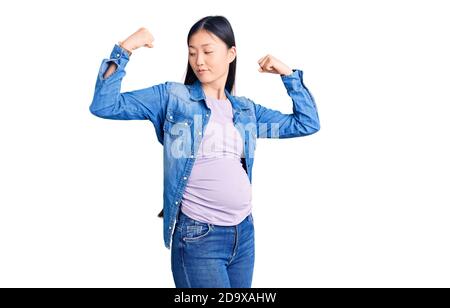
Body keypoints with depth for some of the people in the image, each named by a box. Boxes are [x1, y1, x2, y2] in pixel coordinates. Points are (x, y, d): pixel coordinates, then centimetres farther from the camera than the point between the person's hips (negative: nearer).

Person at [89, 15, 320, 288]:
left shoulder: (246, 109, 11)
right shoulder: (172, 96, -1)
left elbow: (307, 123, 15)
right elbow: (104, 106, -6)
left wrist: (288, 74, 11)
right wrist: (125, 50, -13)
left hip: (244, 232, 5)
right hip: (197, 236, -5)